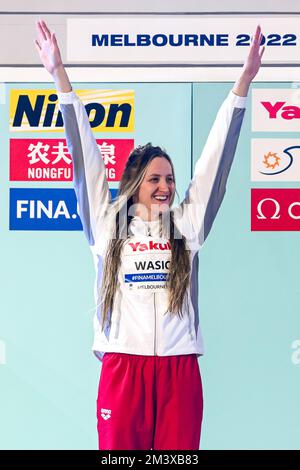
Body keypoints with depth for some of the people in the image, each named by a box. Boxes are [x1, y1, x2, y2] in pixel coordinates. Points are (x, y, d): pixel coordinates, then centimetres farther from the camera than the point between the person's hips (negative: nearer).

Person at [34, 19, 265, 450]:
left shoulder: (187, 225, 9)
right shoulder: (107, 225, 7)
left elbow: (216, 158, 7)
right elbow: (85, 157, 5)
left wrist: (244, 80, 6)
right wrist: (60, 76, 3)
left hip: (180, 369, 1)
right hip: (122, 367, -1)